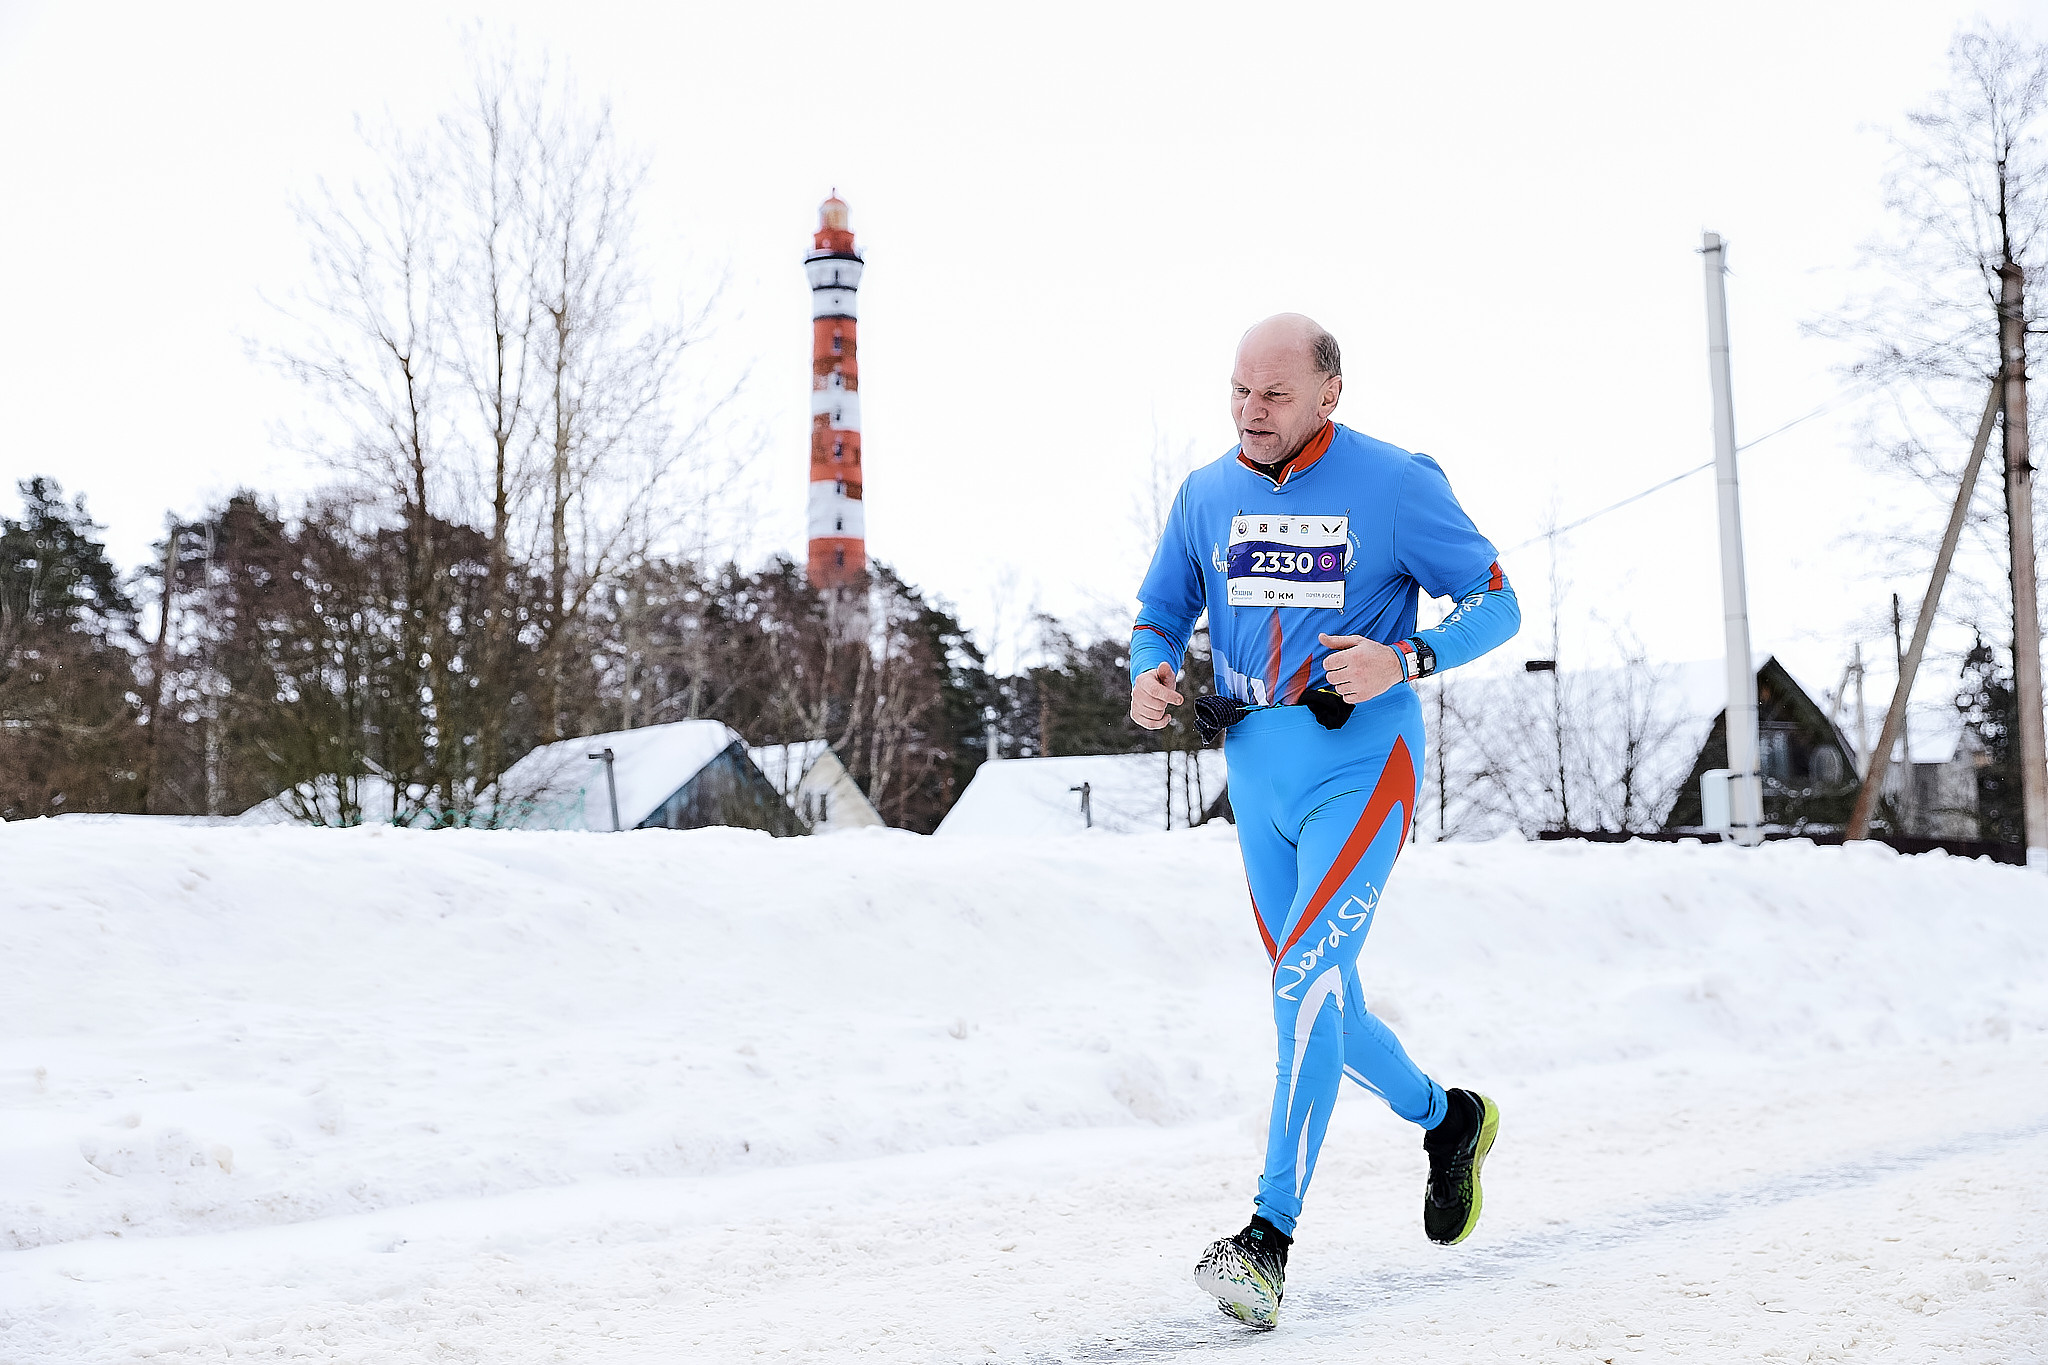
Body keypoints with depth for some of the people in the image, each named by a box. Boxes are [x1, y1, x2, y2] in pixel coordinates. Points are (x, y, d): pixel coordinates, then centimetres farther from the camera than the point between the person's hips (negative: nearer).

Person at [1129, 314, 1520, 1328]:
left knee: (1307, 981, -21)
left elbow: (1497, 603, -2)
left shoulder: (1395, 484, -7)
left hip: (1360, 773, -6)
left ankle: (1269, 1238, -22)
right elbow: (1159, 615, 16)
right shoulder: (1206, 495, 6)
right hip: (1259, 787, 6)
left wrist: (1405, 659, -20)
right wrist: (1150, 673, -8)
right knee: (1323, 1008, 15)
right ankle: (1448, 1118, 42)